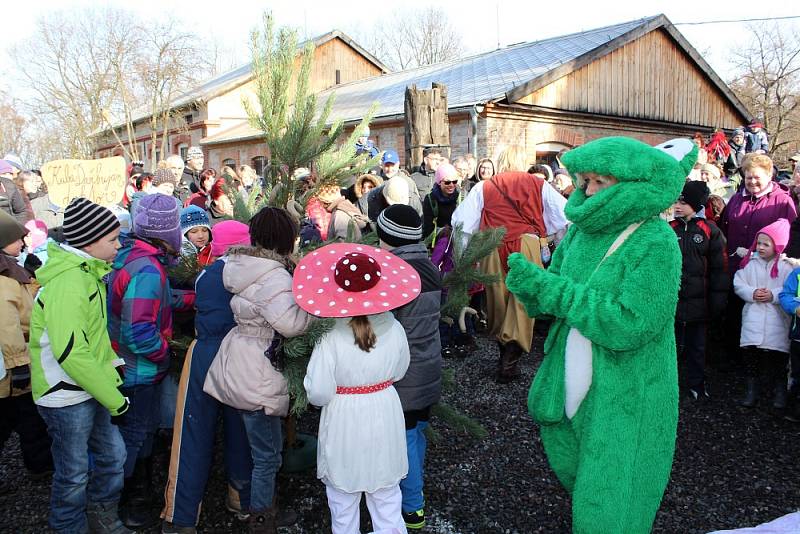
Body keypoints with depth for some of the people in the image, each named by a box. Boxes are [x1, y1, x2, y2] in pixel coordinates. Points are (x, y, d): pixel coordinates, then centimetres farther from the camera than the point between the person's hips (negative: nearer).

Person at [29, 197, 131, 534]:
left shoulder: (87, 273, 8)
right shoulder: (67, 282, -24)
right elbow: (71, 352, -29)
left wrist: (113, 362, 4)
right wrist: (114, 400, -22)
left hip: (90, 389, 9)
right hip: (67, 396, -9)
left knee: (113, 454, 19)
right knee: (74, 475, 8)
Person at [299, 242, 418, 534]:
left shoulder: (332, 340, -25)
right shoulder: (394, 329, -15)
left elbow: (318, 394, -19)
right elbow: (398, 373, 1)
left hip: (345, 421, -3)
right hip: (384, 415, 3)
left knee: (343, 499, 20)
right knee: (386, 494, 21)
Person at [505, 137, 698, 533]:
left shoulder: (656, 243, -20)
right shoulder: (584, 229, -1)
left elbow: (629, 325, -27)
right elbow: (551, 298, 4)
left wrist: (553, 288, -26)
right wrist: (529, 284, -19)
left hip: (625, 400, -6)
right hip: (573, 385, 6)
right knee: (570, 468, 24)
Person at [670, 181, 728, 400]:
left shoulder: (710, 230, -4)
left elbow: (718, 267, -3)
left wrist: (718, 299, -5)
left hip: (698, 300, -1)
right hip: (671, 298, 1)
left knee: (697, 345, 14)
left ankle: (696, 384, 29)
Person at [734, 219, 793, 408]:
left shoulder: (786, 266, -2)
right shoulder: (749, 262, 5)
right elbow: (738, 284, 3)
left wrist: (774, 295, -17)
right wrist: (752, 293, -13)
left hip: (776, 320, -2)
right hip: (752, 318, 2)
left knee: (777, 357, 2)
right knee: (750, 352, 5)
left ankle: (780, 390, 19)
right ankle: (751, 388, 18)